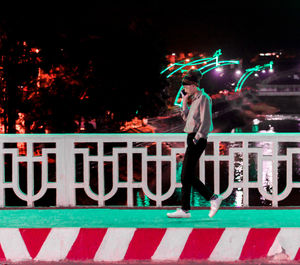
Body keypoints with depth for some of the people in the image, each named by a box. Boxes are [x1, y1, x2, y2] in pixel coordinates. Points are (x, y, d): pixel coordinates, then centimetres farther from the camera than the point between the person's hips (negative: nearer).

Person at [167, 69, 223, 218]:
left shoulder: (203, 98, -11)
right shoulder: (195, 99, 16)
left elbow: (205, 123, -17)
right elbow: (186, 118, 23)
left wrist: (196, 139, -19)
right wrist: (184, 102, 11)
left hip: (197, 140, -10)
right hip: (192, 139, 10)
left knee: (186, 175, -8)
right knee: (188, 175, 8)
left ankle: (185, 210, -3)